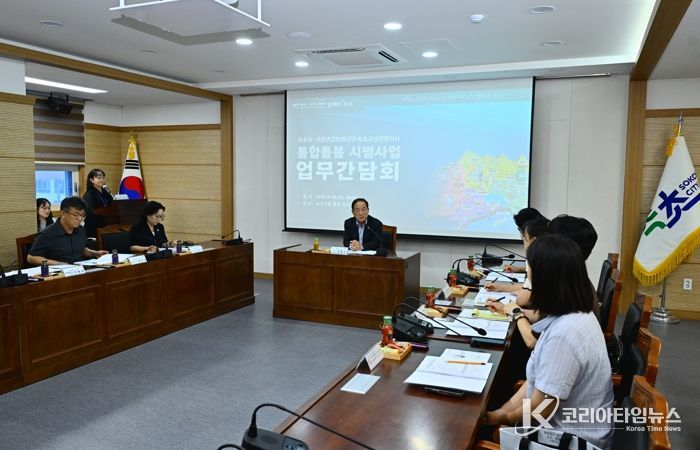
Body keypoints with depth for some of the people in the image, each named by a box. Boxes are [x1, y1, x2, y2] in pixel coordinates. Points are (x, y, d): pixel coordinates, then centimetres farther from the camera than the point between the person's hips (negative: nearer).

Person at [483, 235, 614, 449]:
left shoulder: (563, 334, -31)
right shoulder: (577, 313, -1)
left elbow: (540, 409, -23)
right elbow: (540, 378, 6)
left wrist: (502, 418, -5)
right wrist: (502, 410, 3)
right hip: (570, 425, 7)